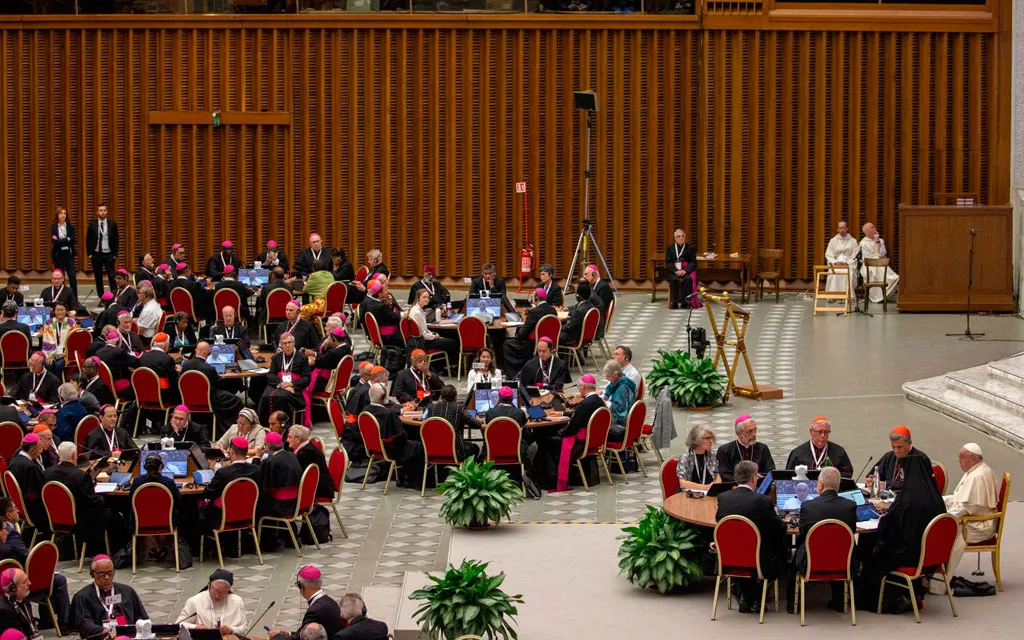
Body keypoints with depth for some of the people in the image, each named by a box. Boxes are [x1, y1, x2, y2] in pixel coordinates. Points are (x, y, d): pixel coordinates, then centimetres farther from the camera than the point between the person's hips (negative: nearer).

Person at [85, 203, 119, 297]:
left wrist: (115, 254, -2)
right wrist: (90, 254, 1)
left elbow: (116, 240, 4)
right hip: (96, 255, 1)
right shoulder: (92, 224, 3)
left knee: (112, 277, -8)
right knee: (98, 278, 5)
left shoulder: (112, 224, 2)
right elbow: (88, 240, 7)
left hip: (108, 255, -1)